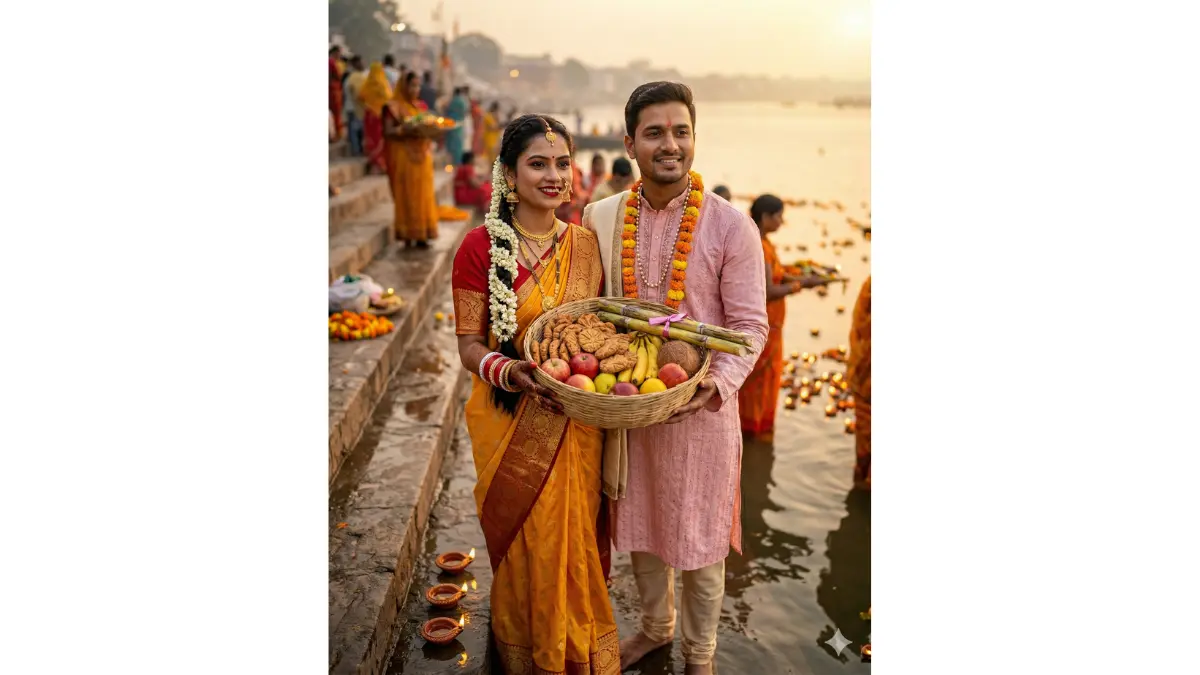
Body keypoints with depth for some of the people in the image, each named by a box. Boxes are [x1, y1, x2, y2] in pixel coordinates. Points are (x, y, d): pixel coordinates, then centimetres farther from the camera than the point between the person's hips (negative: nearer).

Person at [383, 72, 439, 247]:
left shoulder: (421, 106, 15)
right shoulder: (394, 107, -3)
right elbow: (387, 131, -10)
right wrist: (405, 131, -24)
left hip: (422, 155, 6)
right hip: (404, 156, -6)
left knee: (423, 195, 3)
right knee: (407, 195, -5)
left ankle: (421, 235, 6)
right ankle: (408, 234, -2)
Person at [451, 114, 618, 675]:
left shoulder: (586, 244, 2)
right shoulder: (481, 246, -10)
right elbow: (468, 344, -8)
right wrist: (509, 372, -28)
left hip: (578, 425, 3)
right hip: (512, 425, -3)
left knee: (577, 542, 14)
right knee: (523, 545, 11)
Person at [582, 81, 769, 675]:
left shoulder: (730, 225, -11)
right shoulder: (601, 217, 0)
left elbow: (749, 325, -9)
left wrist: (718, 383, -25)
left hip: (700, 407, -3)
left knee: (699, 538, 11)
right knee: (639, 528, 20)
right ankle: (655, 626, 47)